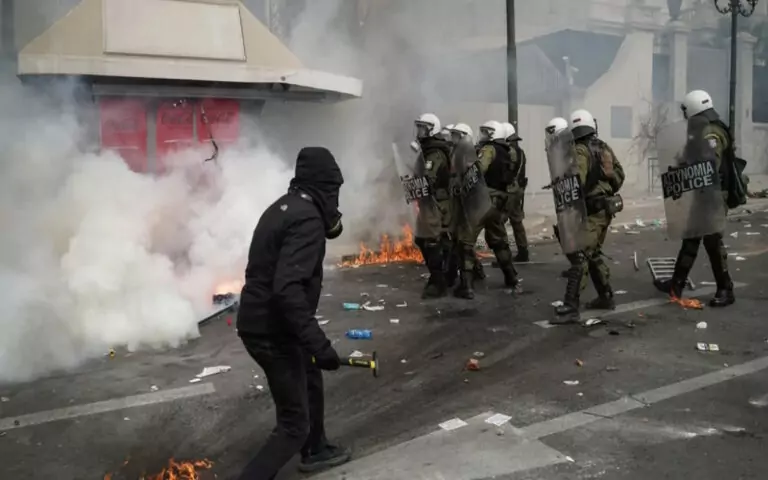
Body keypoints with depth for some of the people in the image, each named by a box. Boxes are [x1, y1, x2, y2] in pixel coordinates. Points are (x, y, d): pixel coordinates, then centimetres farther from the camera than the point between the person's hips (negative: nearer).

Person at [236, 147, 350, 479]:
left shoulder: (286, 206, 8)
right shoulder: (307, 218, -20)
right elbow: (287, 288, -31)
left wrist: (328, 225, 11)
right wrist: (318, 342, -30)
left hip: (258, 320, 10)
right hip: (272, 330, -10)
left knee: (310, 377, 30)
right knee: (294, 425, -2)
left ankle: (315, 451, 48)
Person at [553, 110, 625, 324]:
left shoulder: (580, 151, -13)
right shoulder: (605, 148, 11)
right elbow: (619, 175, 15)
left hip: (591, 211, -9)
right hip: (606, 208, 9)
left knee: (579, 256, -13)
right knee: (593, 255, 21)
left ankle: (570, 308, -17)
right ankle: (606, 297, 27)